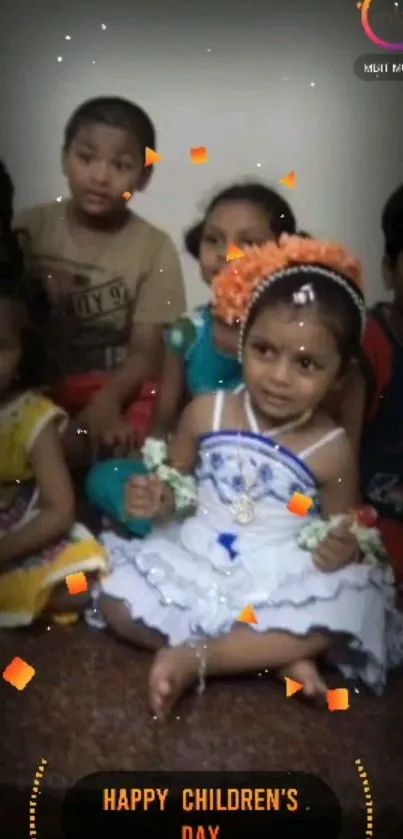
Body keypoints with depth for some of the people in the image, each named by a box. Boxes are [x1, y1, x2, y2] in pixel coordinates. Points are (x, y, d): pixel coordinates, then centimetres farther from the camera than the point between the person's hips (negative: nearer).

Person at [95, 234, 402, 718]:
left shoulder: (331, 449, -9)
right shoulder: (205, 413, -5)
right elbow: (175, 484, 10)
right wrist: (158, 500, -12)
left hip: (277, 581, -2)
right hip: (194, 561, 3)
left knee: (335, 618, -30)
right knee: (117, 601, -16)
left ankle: (193, 658, -19)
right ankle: (274, 654, -17)